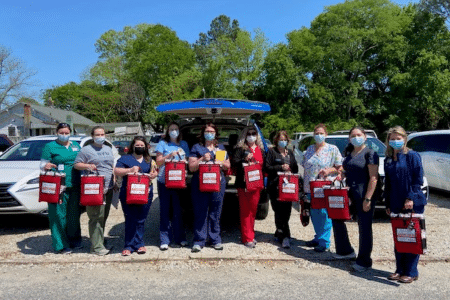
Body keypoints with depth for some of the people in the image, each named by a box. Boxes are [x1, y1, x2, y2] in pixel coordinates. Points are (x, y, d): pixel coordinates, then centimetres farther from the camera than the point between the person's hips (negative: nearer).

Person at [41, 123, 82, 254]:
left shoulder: (76, 145, 16)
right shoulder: (50, 147, 3)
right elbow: (43, 164, 1)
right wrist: (46, 166, -21)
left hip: (75, 186, 4)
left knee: (74, 214, 11)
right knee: (59, 215, -3)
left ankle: (74, 240, 26)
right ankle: (61, 245, 8)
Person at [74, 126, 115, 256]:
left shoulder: (108, 149, 19)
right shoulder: (86, 150, -1)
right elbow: (77, 164, -1)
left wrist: (114, 180, 16)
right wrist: (88, 166, -19)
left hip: (108, 188, 7)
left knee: (104, 217, 13)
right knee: (96, 218, -9)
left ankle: (100, 241, 25)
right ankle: (97, 246, -4)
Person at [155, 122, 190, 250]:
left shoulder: (183, 144, 13)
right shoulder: (162, 144, 5)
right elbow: (158, 162, 0)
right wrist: (169, 156, -13)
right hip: (164, 181, -2)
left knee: (178, 209, 6)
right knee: (165, 210, 2)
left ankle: (180, 237, 17)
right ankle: (164, 240, 9)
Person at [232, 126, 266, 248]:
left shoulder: (260, 150, 16)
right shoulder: (240, 149, 1)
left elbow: (264, 164, 19)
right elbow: (234, 163, -10)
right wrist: (245, 159, -23)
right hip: (244, 183, -5)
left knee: (253, 209, 11)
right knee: (245, 211, -2)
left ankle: (250, 235, 24)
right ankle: (247, 238, 4)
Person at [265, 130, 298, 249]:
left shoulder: (290, 152, 19)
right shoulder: (272, 151, 4)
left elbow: (295, 168, 19)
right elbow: (267, 167, -3)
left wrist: (290, 171, -3)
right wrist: (281, 167, -13)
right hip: (275, 186, -4)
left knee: (287, 210, 2)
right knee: (279, 211, -5)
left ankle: (279, 233, 17)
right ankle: (285, 237, -1)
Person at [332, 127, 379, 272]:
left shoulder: (370, 154, -10)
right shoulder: (349, 153, 12)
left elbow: (373, 178, -16)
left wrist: (368, 199, -20)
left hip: (363, 195, -8)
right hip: (349, 194, 8)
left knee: (364, 227, 2)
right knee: (337, 217, 13)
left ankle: (364, 261, 17)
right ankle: (346, 251, 30)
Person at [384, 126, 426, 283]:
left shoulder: (412, 156, -4)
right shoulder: (388, 160, 12)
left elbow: (418, 179, -9)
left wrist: (411, 198, -17)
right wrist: (388, 205, 12)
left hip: (413, 204, -5)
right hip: (396, 205, 5)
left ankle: (411, 272, 12)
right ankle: (400, 269, 22)